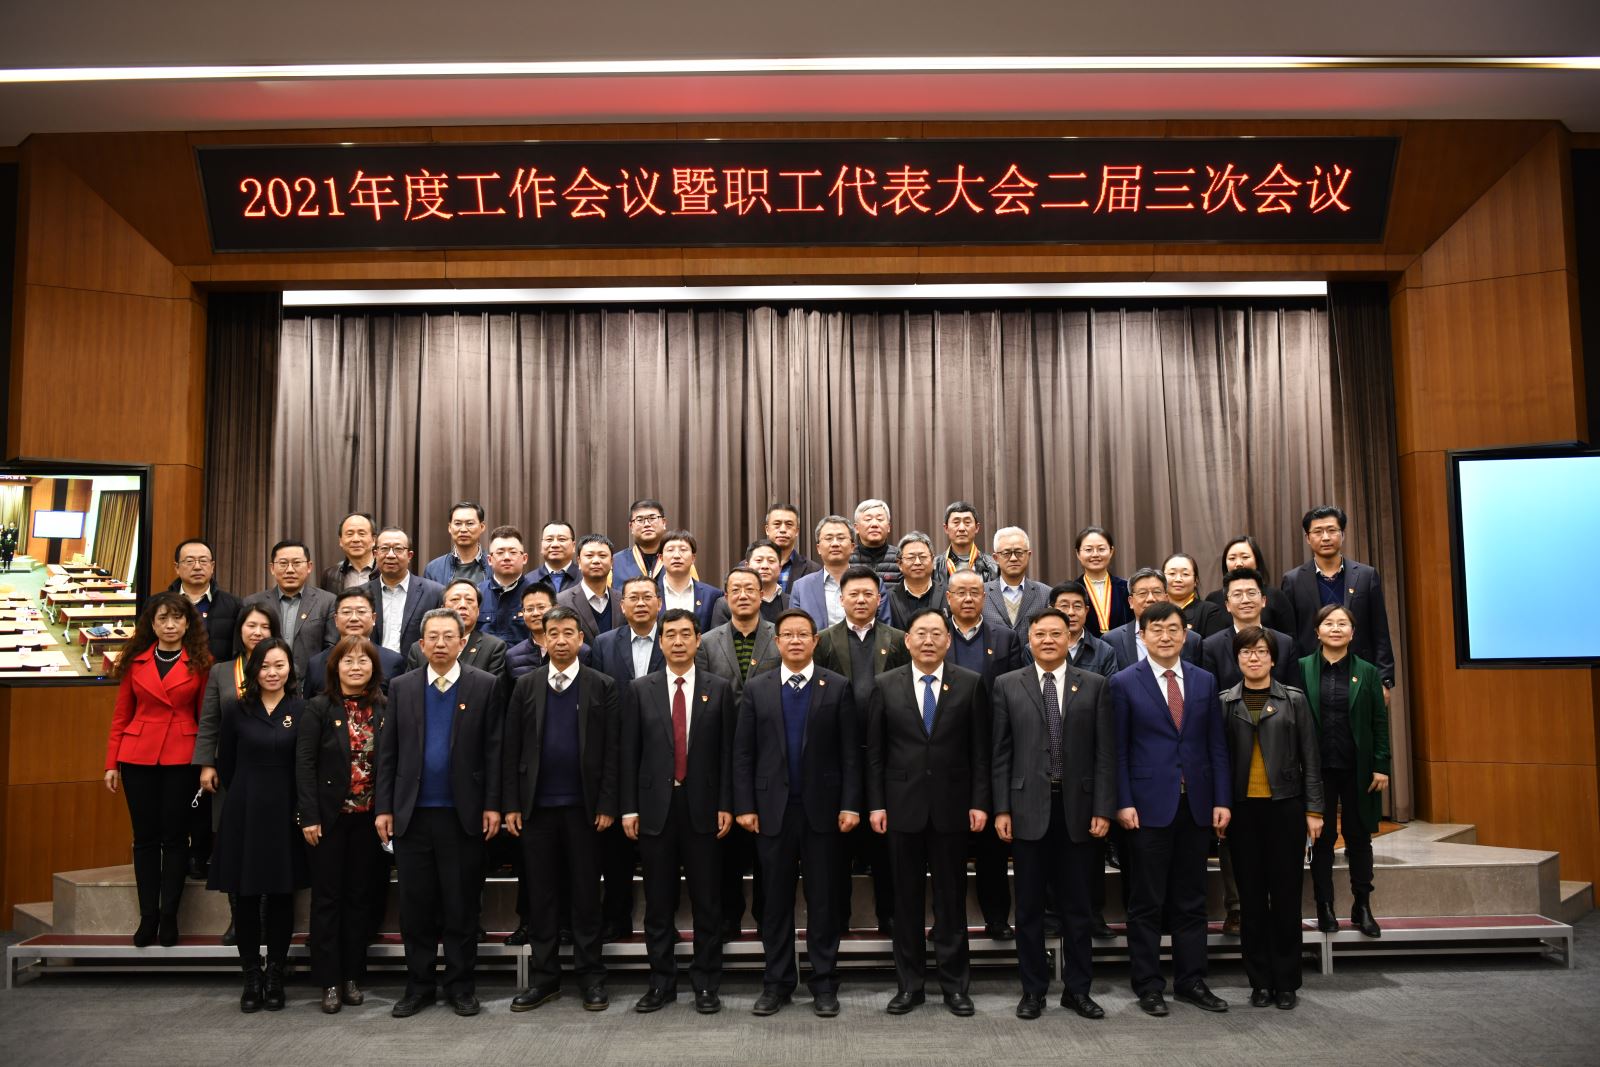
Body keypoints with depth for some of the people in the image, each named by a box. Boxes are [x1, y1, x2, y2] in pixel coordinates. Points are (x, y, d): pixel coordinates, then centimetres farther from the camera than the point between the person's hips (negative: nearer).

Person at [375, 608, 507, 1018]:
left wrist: (492, 805, -6)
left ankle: (461, 986, 18)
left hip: (463, 814, -2)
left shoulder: (486, 686, 0)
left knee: (462, 907, 6)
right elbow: (388, 752, 7)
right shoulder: (401, 687, 7)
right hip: (411, 814, 2)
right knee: (416, 906, 9)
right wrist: (383, 808, 2)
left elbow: (494, 750, -2)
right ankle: (418, 986, 21)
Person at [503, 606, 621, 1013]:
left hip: (583, 807, -2)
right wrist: (511, 805, -1)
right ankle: (544, 976, 18)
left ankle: (591, 976, 15)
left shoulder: (603, 687, 1)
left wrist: (607, 805, -8)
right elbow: (512, 749, 5)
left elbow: (612, 751, -2)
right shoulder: (525, 686, 6)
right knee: (541, 894, 8)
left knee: (585, 893, 5)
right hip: (537, 807, 2)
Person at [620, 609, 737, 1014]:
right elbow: (629, 752, 3)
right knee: (658, 901, 9)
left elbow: (727, 752, 2)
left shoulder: (719, 689, 3)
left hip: (702, 807, -1)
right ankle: (662, 982, 20)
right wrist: (629, 807, -1)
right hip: (655, 807, 1)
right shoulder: (639, 690, 5)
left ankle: (706, 984, 16)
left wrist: (726, 805, -3)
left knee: (706, 901, 5)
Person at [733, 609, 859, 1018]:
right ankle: (777, 982, 19)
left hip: (822, 809, -1)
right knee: (776, 899, 9)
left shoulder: (837, 687, 1)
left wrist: (850, 805, -7)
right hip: (773, 808, 1)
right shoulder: (756, 688, 4)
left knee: (823, 899, 6)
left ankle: (824, 984, 16)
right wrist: (744, 806, -2)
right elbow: (743, 753, 4)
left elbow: (850, 752, -1)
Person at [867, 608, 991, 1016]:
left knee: (952, 898, 7)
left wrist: (980, 802, -4)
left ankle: (955, 984, 19)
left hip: (952, 806, 0)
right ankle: (910, 984, 20)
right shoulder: (886, 685, 2)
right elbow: (875, 751, 3)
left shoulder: (970, 684, 1)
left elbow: (980, 749, 1)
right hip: (903, 805, 1)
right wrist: (876, 804, -2)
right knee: (907, 898, 8)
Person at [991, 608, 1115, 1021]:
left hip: (1078, 809, 0)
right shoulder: (1007, 685, 3)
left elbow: (1105, 753, 2)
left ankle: (1077, 989, 22)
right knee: (1030, 907, 8)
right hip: (1028, 808, 0)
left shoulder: (1094, 686, 4)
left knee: (1079, 907, 9)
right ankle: (1033, 990, 19)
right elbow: (1001, 753, 2)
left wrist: (1103, 810, -4)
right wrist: (1001, 809, -3)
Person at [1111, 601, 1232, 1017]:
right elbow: (1118, 749, -3)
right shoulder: (1124, 683, -1)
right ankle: (1148, 986, 13)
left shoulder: (1204, 681, 9)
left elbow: (1216, 745, 8)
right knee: (1147, 903, 4)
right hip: (1149, 805, -3)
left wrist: (1222, 800, 2)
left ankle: (1191, 981, 22)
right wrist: (1123, 803, -9)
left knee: (1191, 900, 11)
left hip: (1197, 805, 3)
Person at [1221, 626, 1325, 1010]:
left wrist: (1313, 809, -1)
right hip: (1242, 808, 1)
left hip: (1285, 806, 0)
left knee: (1286, 895, 3)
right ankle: (1260, 981, 14)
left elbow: (1310, 758, 4)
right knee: (1251, 896, 5)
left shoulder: (1294, 700, 4)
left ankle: (1287, 982, 14)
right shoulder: (1223, 702, 5)